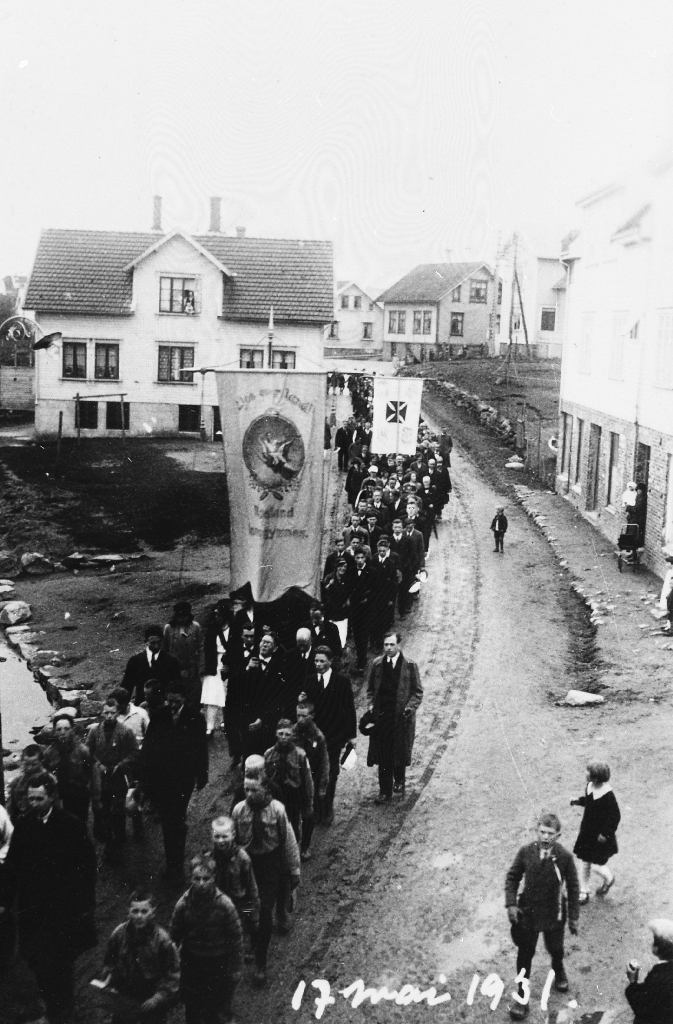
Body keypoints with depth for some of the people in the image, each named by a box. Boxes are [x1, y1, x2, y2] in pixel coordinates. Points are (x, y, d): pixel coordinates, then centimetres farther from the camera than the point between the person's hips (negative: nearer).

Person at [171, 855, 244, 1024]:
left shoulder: (224, 904, -22)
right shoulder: (183, 904, -16)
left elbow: (236, 937, -12)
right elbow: (174, 935, -2)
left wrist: (236, 967, -7)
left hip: (217, 962, -2)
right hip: (191, 960, 2)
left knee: (213, 1005, 13)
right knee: (191, 1004, 18)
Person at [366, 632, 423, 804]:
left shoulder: (410, 666, -7)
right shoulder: (377, 664, 2)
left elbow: (418, 692, -2)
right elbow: (371, 688, 13)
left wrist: (410, 708, -14)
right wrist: (371, 704, -1)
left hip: (401, 717, -2)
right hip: (381, 716, 2)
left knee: (400, 753, 12)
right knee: (383, 757, 3)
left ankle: (399, 781, 38)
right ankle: (385, 792, 11)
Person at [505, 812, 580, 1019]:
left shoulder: (565, 857, -17)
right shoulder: (526, 852, -15)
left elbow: (573, 887, -6)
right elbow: (512, 877, -3)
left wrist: (573, 917, -3)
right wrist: (511, 904, -11)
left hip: (553, 914, 0)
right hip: (527, 912, 0)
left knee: (555, 948, 22)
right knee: (525, 954, 7)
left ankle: (558, 971, 57)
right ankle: (522, 998, 22)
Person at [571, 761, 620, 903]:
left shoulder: (607, 795, -27)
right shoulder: (590, 786, -6)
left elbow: (615, 817, -20)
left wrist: (606, 834, -18)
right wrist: (578, 802, -2)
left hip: (600, 836, -7)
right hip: (587, 832, 7)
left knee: (597, 864, 3)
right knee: (585, 863, 14)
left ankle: (609, 880, 36)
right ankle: (583, 892, 28)